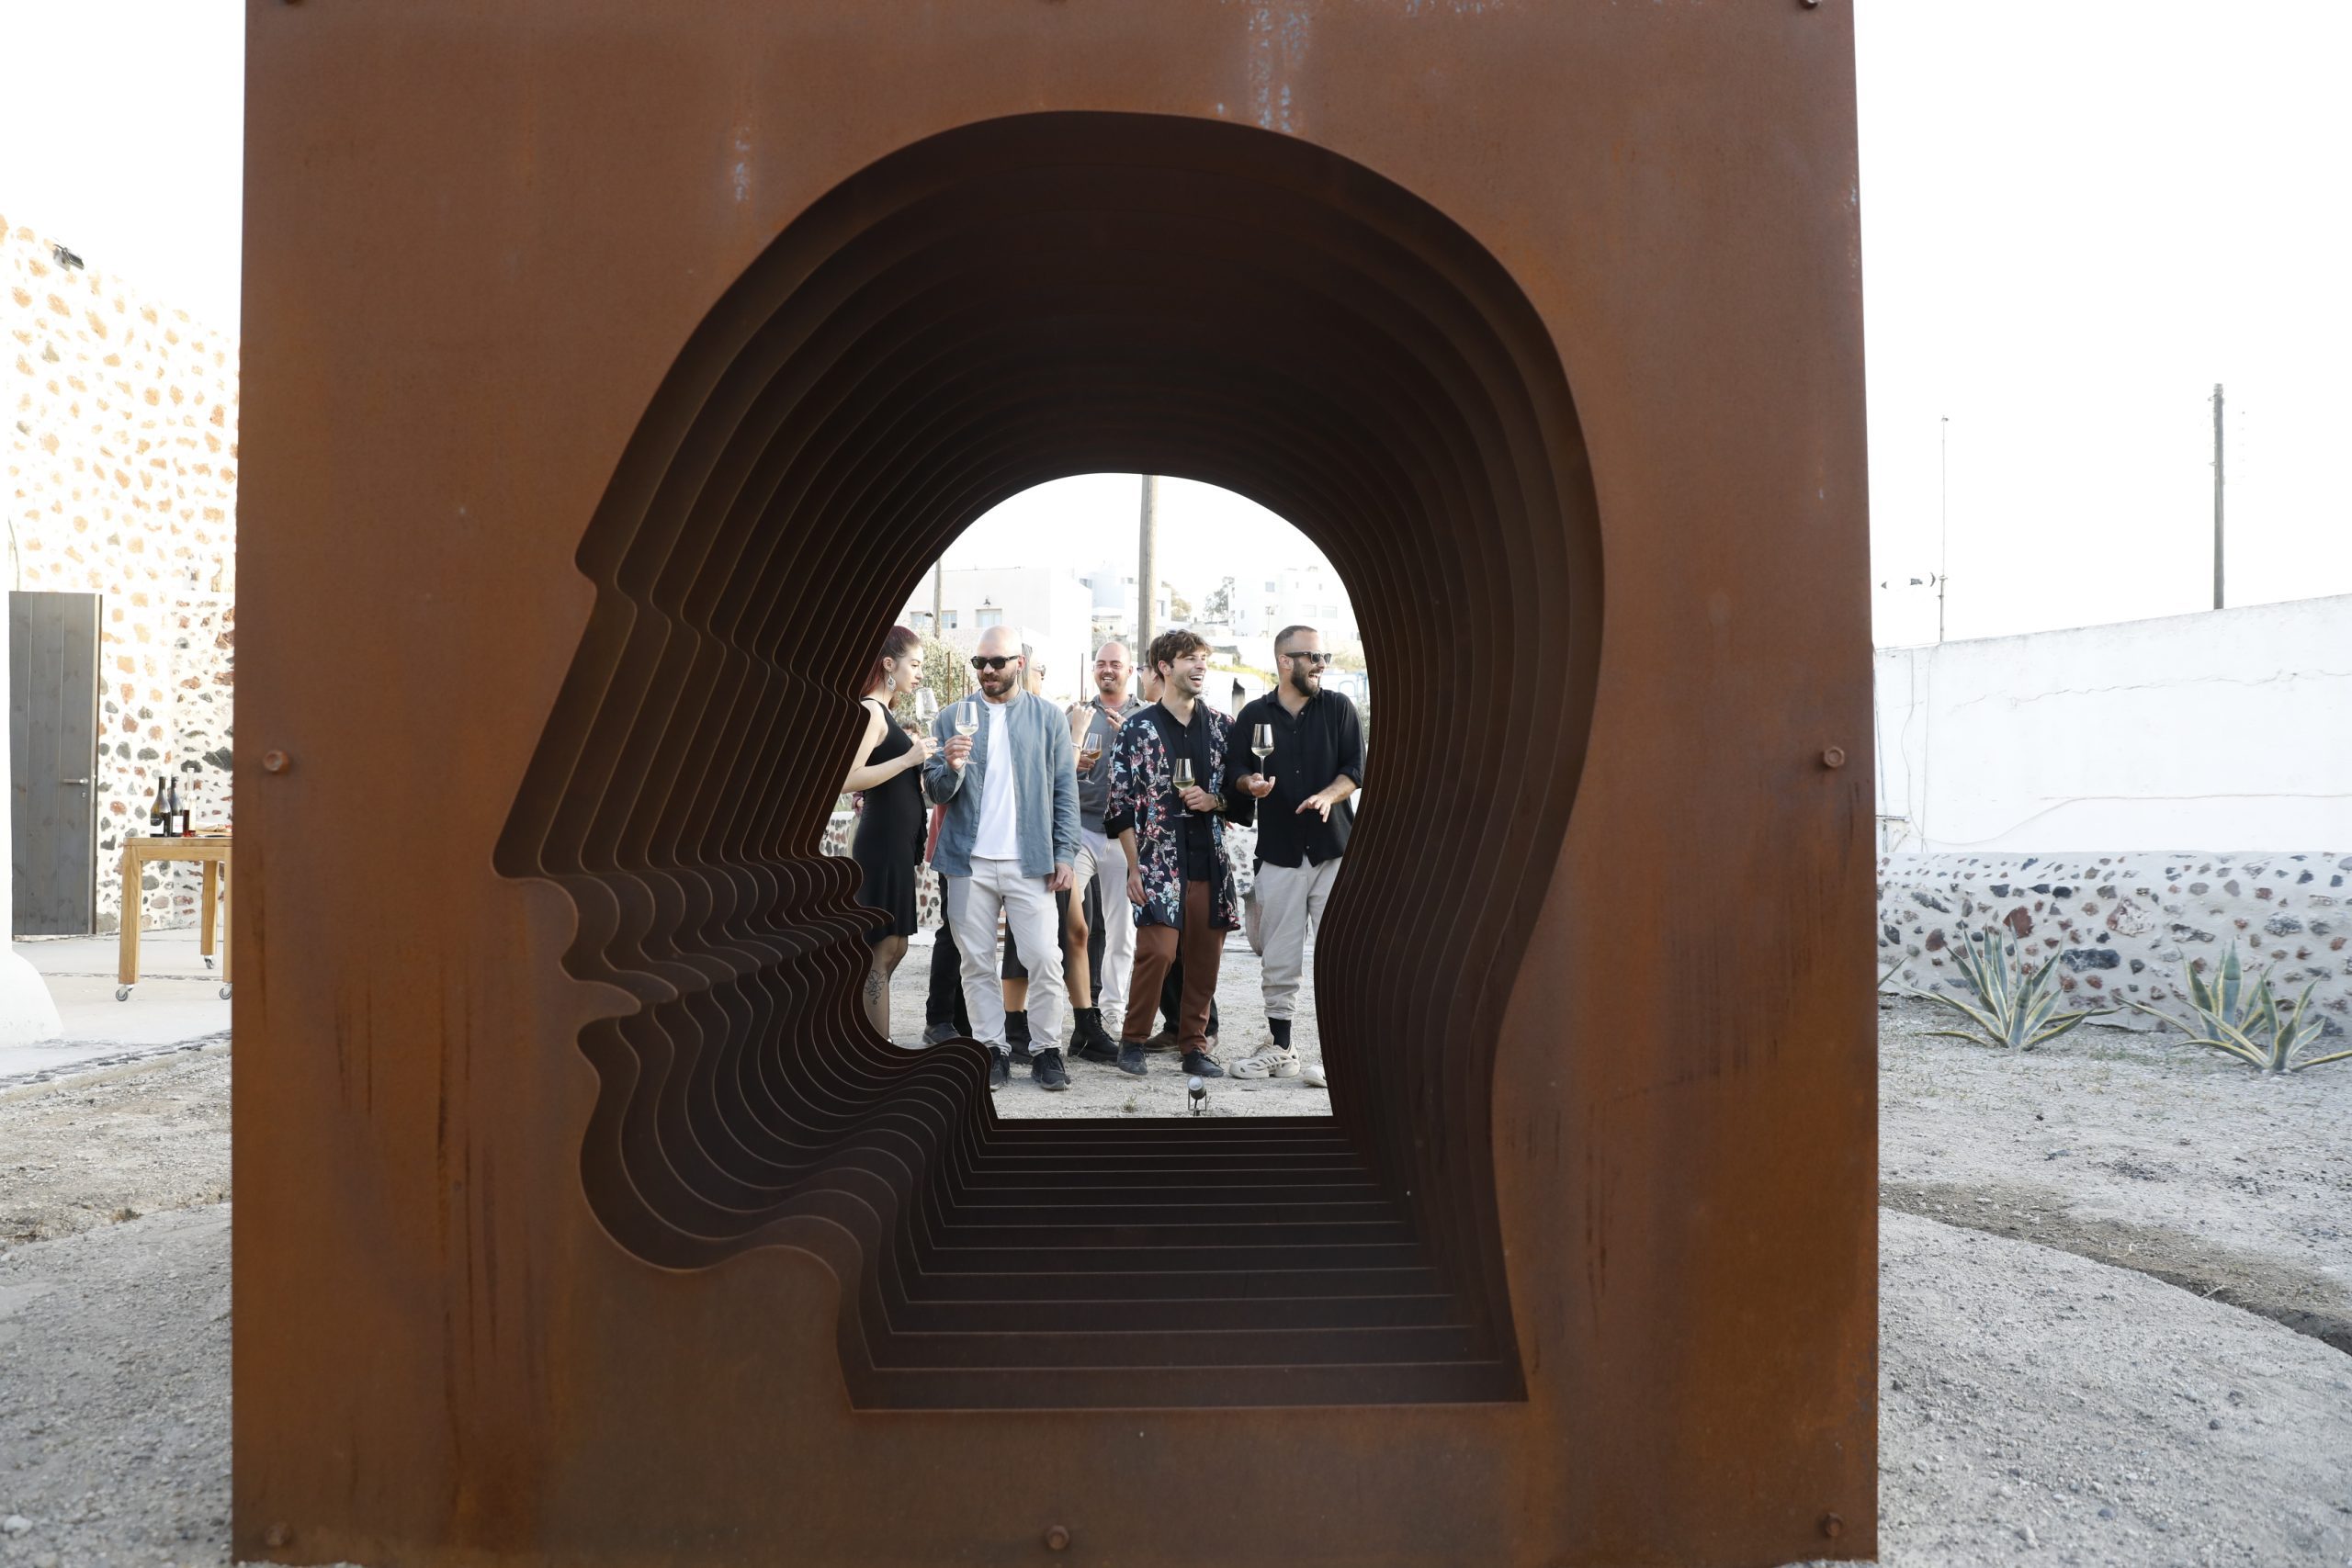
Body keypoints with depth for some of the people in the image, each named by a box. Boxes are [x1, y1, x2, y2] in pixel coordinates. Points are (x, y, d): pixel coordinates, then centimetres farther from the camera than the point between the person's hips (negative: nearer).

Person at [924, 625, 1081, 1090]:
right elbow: (935, 791, 7)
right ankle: (992, 1050, 16)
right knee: (977, 962, 5)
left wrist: (1064, 854, -3)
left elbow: (1065, 792, 5)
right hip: (969, 861, 2)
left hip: (1030, 861, -1)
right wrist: (951, 768, -15)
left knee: (1045, 959, -5)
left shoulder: (1048, 717, 6)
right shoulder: (952, 717, 9)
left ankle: (1046, 1050, 9)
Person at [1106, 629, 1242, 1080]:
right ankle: (1133, 1039, 8)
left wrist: (1214, 800, -5)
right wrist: (1134, 868, -6)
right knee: (1156, 950, -12)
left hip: (1209, 860, 4)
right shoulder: (1137, 729, 1)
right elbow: (1121, 805, -1)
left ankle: (1194, 1046, 20)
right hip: (1159, 861, -4)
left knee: (1205, 957, 6)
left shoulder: (1219, 725, 12)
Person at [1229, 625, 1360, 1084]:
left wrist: (1327, 795, -17)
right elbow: (1238, 773, 12)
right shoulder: (1254, 715, 10)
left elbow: (1356, 769, 2)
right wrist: (1251, 784, -10)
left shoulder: (1339, 709, 7)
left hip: (1335, 847, -1)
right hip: (1279, 851, 1)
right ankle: (1280, 1048, 18)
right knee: (1279, 959, 6)